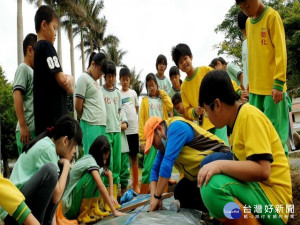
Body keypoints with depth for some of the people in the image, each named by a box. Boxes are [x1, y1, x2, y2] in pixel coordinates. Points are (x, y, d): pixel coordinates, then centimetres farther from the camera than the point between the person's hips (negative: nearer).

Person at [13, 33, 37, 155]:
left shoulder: (32, 71, 22)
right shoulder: (23, 68, -3)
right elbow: (17, 96, -14)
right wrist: (23, 126, -20)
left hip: (37, 129, 8)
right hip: (28, 129, -8)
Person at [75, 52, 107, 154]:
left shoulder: (95, 81, 22)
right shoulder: (84, 78, -2)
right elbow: (78, 106, -6)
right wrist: (86, 119, 7)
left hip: (101, 125, 8)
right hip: (91, 125, -8)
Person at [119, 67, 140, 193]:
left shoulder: (133, 93, 10)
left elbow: (137, 109, 14)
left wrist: (138, 123, 5)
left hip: (134, 128, 2)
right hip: (122, 129, -2)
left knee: (134, 156, 9)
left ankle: (135, 184, 18)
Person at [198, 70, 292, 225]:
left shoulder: (250, 115, -15)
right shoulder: (238, 120, 13)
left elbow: (262, 170, -25)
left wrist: (220, 165, -29)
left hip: (273, 199, -10)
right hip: (257, 191, 10)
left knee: (213, 186, -32)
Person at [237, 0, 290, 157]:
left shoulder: (272, 16, -4)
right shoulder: (248, 22, 15)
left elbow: (280, 51, -10)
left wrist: (279, 83, -16)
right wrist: (251, 82, 14)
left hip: (272, 86, -6)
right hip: (255, 87, 6)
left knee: (274, 129, -3)